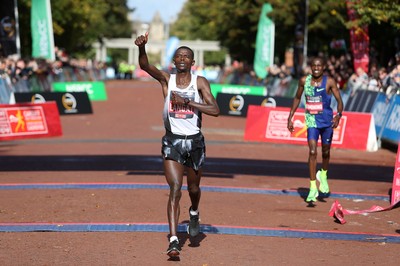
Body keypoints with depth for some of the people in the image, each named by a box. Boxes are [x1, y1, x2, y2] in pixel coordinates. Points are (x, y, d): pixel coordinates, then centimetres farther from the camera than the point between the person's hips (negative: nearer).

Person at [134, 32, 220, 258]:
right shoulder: (167, 79, -1)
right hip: (172, 141, -1)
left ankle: (194, 213, 52)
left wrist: (187, 102, -20)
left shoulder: (200, 82, -3)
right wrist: (142, 47, -40)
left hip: (195, 142, 1)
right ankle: (174, 240, -18)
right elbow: (145, 65, -20)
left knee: (193, 188, 17)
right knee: (175, 188, -14)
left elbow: (215, 110, -14)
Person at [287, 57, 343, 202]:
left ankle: (323, 175, 45)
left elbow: (339, 100, -9)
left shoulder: (329, 82, -9)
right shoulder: (304, 81, -1)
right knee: (312, 152, -13)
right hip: (311, 121, 0)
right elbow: (297, 98, 12)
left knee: (326, 152, 14)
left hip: (327, 121, 0)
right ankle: (313, 188, -11)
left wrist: (338, 115, -28)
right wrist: (290, 117, 10)